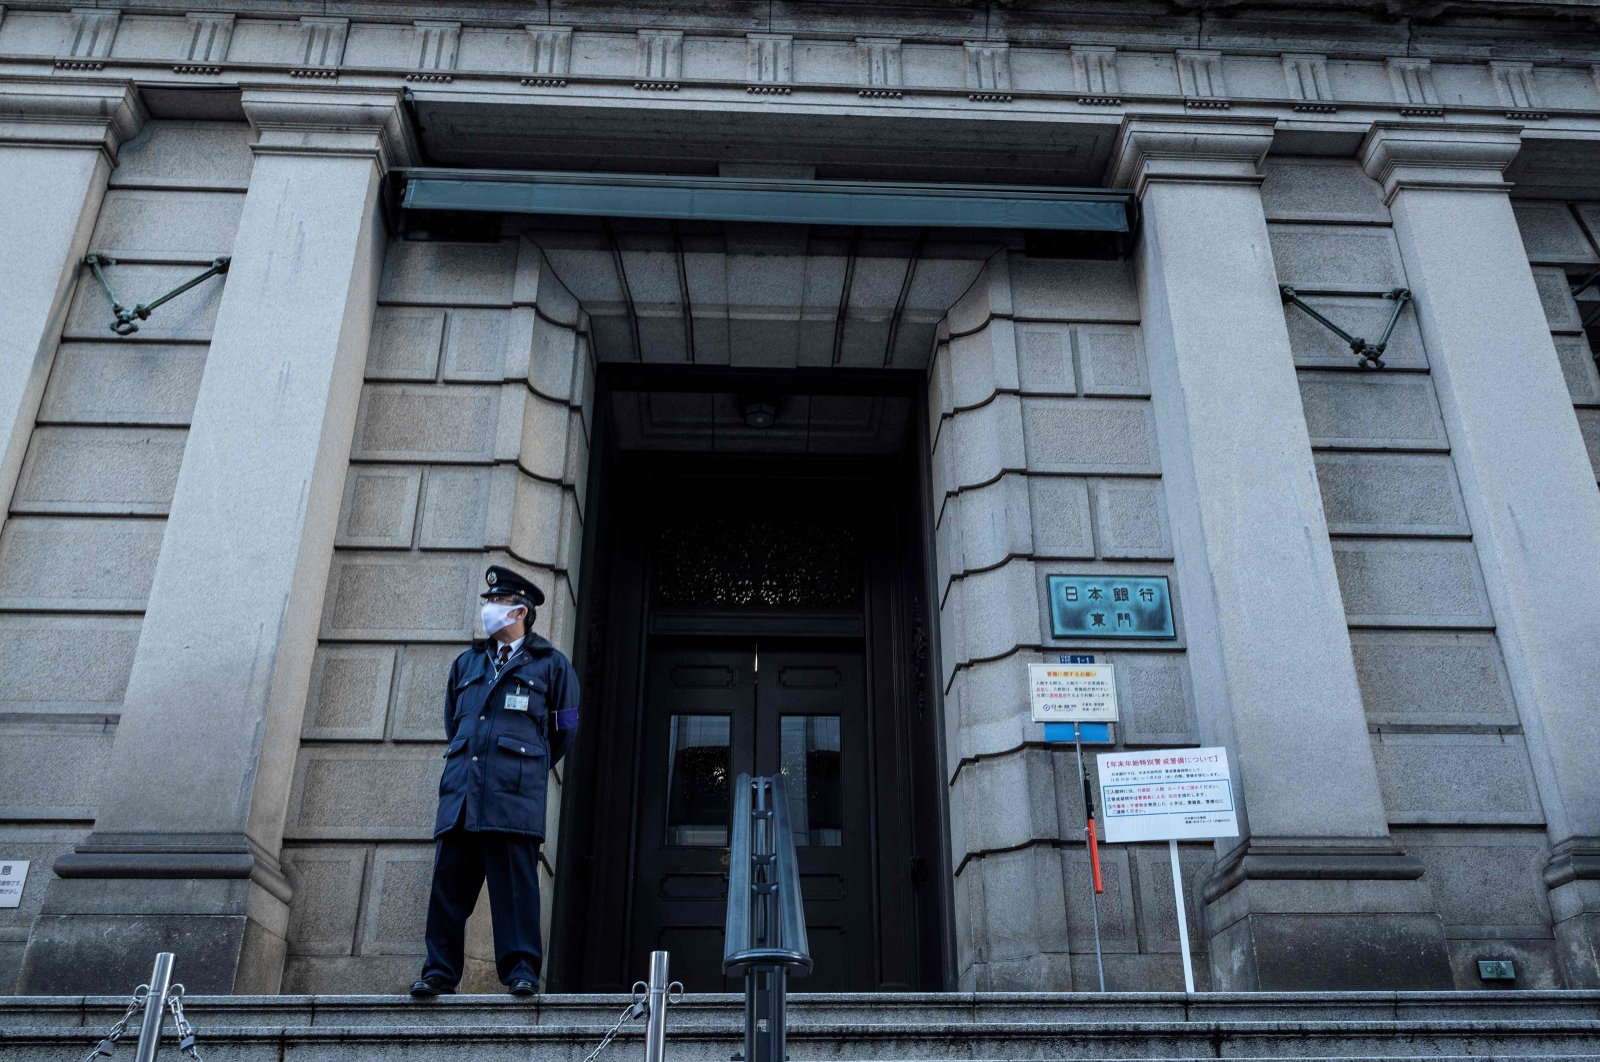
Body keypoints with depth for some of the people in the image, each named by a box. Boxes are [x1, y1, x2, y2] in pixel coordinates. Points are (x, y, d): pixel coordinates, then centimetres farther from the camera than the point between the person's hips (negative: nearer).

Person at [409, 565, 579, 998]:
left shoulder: (550, 664, 10)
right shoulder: (467, 664, 23)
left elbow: (564, 731, 14)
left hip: (514, 792, -4)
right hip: (461, 789, 5)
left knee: (515, 879, -9)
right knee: (449, 878, -1)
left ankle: (521, 970, -7)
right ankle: (440, 971, 2)